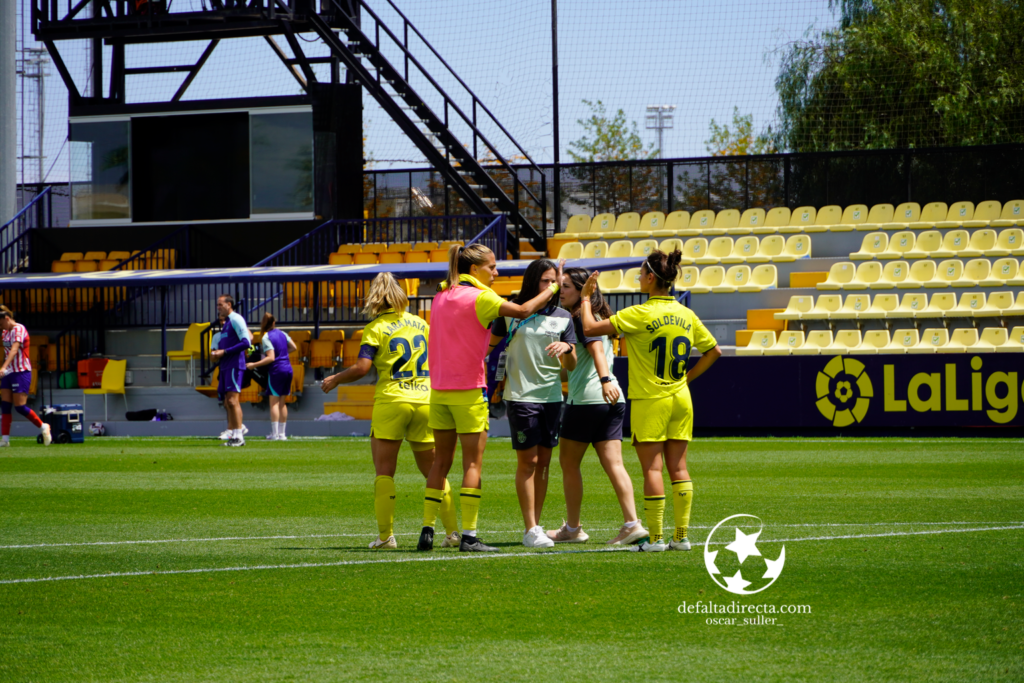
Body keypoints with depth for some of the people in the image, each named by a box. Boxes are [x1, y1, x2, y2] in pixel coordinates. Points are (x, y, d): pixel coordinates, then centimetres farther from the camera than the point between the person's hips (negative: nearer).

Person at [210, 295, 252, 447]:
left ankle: (239, 436, -15)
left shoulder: (236, 319, -7)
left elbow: (246, 342, -17)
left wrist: (224, 352, -16)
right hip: (225, 366, 10)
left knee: (232, 400, -14)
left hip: (235, 366, -10)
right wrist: (216, 353, 10)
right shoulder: (226, 323, 21)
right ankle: (232, 435, 8)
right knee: (227, 403, 7)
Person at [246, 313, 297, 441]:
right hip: (288, 369, 7)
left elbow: (271, 358, -18)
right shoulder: (282, 333, 9)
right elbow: (294, 347, 16)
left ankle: (275, 433, -8)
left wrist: (254, 365, -15)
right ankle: (282, 433, 11)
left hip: (276, 370, -7)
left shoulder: (266, 337, -11)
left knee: (274, 402, -3)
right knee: (282, 403, 11)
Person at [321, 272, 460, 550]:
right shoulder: (420, 323, 11)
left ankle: (386, 535, -6)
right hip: (424, 401, 4)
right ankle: (453, 530, 5)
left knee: (384, 472, 1)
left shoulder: (376, 328, -3)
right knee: (433, 471, 11)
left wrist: (334, 379, 4)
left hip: (391, 402, -4)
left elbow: (362, 368, -11)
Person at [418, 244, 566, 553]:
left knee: (441, 461, 12)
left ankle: (427, 530, 8)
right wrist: (554, 287, -8)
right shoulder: (478, 298, -12)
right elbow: (523, 310, -18)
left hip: (439, 391, 7)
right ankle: (469, 536, -4)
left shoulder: (442, 297, 10)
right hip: (469, 391, -7)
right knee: (473, 463, -2)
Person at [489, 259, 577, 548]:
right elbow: (492, 346, 11)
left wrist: (567, 348, -16)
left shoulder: (563, 317, 7)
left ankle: (536, 525, 12)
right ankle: (531, 530, -6)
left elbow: (571, 366, 5)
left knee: (543, 462, 6)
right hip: (521, 394, -4)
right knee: (528, 461, -6)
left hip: (552, 396, 4)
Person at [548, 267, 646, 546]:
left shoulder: (581, 319, -9)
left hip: (586, 399, -9)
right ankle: (632, 523, -10)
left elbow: (597, 348, -24)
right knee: (613, 463, 1)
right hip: (613, 400, 9)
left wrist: (605, 380, -37)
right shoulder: (596, 317, 19)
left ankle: (572, 529, 11)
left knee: (569, 463, 5)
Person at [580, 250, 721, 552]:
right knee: (678, 467, 7)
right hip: (680, 401, 6)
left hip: (649, 401, -6)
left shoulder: (640, 314, -13)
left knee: (652, 468, -3)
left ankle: (655, 538, -5)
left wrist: (586, 297, 2)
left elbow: (590, 328, -13)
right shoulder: (686, 315, 6)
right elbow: (714, 351, 15)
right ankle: (681, 536, 7)